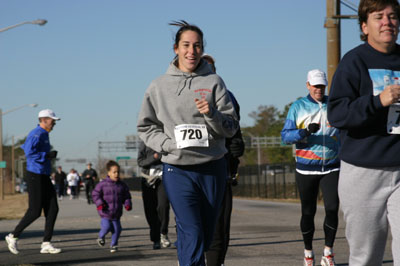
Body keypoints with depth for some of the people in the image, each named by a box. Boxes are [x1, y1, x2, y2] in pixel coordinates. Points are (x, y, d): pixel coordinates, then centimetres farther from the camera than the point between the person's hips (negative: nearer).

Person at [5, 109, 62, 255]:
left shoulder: (43, 134, 17)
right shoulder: (36, 134, -14)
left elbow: (25, 146, 29)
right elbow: (29, 152, -27)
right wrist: (47, 155, -19)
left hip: (44, 177, 10)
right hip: (35, 176, -10)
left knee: (53, 209, 1)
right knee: (34, 211, -6)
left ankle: (46, 244, 2)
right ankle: (13, 236, 11)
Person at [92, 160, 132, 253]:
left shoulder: (122, 185, 2)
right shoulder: (103, 184, -7)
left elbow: (126, 196, 10)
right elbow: (95, 194, -4)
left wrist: (127, 204, -8)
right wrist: (99, 203, -17)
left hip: (117, 213, 3)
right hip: (106, 212, -3)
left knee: (117, 229, 1)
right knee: (106, 227, -11)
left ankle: (113, 245, 20)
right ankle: (101, 237, 23)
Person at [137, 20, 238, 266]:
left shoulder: (214, 82, 3)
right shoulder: (159, 86, 4)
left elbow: (231, 128, 1)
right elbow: (146, 127, 9)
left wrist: (212, 114, -19)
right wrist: (169, 143, -8)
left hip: (213, 167, 2)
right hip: (177, 169, -2)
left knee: (207, 236, 13)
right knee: (192, 235, -14)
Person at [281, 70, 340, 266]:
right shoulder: (298, 107, 3)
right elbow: (285, 135, -5)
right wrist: (306, 132, -21)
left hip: (332, 167, 1)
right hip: (306, 168, -1)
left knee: (332, 209, -11)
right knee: (308, 212, 6)